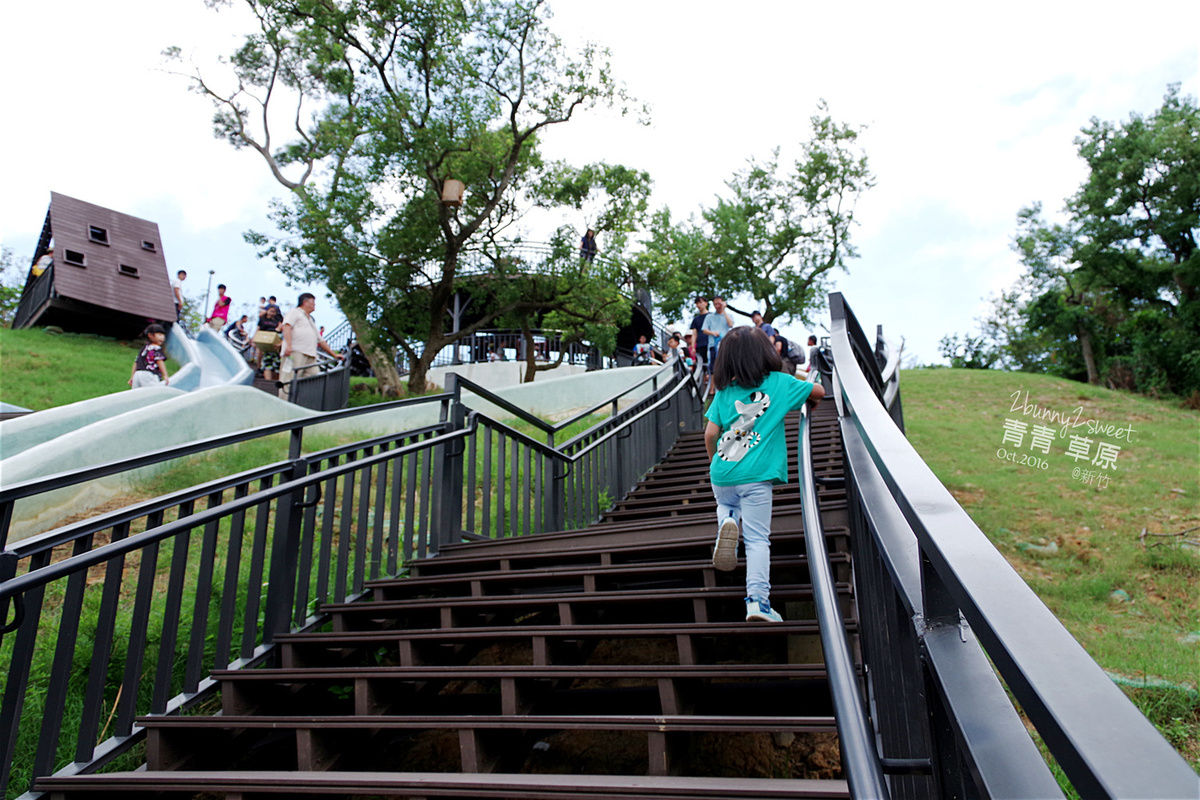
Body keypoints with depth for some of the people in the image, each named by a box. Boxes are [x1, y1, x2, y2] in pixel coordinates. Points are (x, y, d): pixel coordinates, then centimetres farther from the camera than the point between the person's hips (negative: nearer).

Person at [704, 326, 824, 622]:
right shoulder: (780, 383, 4)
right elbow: (819, 392, 18)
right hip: (756, 476, -2)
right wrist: (810, 403, 41)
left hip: (722, 475, 2)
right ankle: (757, 599, -4)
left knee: (726, 505, 32)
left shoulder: (724, 392, 5)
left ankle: (727, 523, -1)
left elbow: (710, 434, 4)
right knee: (758, 539, 4)